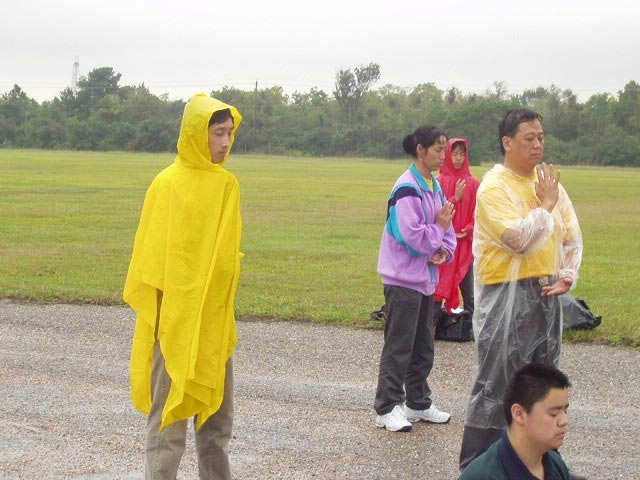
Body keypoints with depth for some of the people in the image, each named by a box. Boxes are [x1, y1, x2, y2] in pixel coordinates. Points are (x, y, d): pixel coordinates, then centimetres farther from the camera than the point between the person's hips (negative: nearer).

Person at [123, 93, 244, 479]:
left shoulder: (228, 185, 4)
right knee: (170, 410, -1)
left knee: (217, 407, 13)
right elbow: (151, 252, -7)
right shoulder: (168, 185, -9)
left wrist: (228, 295, 9)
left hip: (217, 319, 5)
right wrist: (152, 311, -8)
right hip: (176, 317, -5)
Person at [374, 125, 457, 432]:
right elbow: (411, 236, -24)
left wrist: (445, 250, -4)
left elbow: (445, 227, 15)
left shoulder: (434, 186, 10)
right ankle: (387, 409, 1)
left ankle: (418, 403, 26)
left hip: (426, 277, 9)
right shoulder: (408, 189, -18)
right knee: (399, 346, -5)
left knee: (423, 346, 16)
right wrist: (439, 228, -11)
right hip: (404, 278, -9)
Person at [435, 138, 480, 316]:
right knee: (440, 289, -2)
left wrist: (468, 230, -10)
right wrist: (456, 198, -14)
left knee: (469, 290, 2)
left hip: (465, 243, 2)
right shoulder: (440, 181, 1)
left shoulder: (473, 183, 6)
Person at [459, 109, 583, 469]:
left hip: (547, 294, 7)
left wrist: (568, 276, -2)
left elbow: (573, 238, 13)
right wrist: (546, 204, -11)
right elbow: (521, 240, -23)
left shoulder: (550, 183, 10)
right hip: (508, 296, -7)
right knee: (496, 387, -4)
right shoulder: (494, 187, -11)